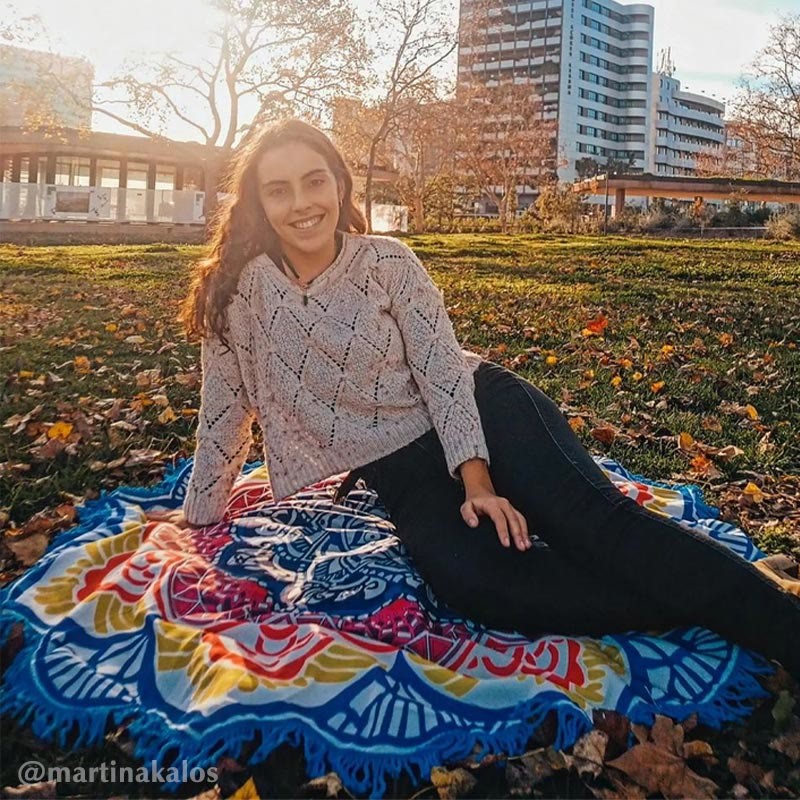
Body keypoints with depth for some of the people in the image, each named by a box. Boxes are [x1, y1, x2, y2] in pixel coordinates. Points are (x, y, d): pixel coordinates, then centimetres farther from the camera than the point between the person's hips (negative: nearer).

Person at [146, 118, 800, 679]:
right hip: (403, 472, 1)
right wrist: (200, 513, 10)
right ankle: (696, 611, -23)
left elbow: (442, 368, -11)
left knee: (592, 518, -25)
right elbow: (224, 413, 3)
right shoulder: (236, 290, -5)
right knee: (475, 583, -29)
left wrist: (477, 478, -21)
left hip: (483, 409, 0)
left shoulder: (388, 262, -7)